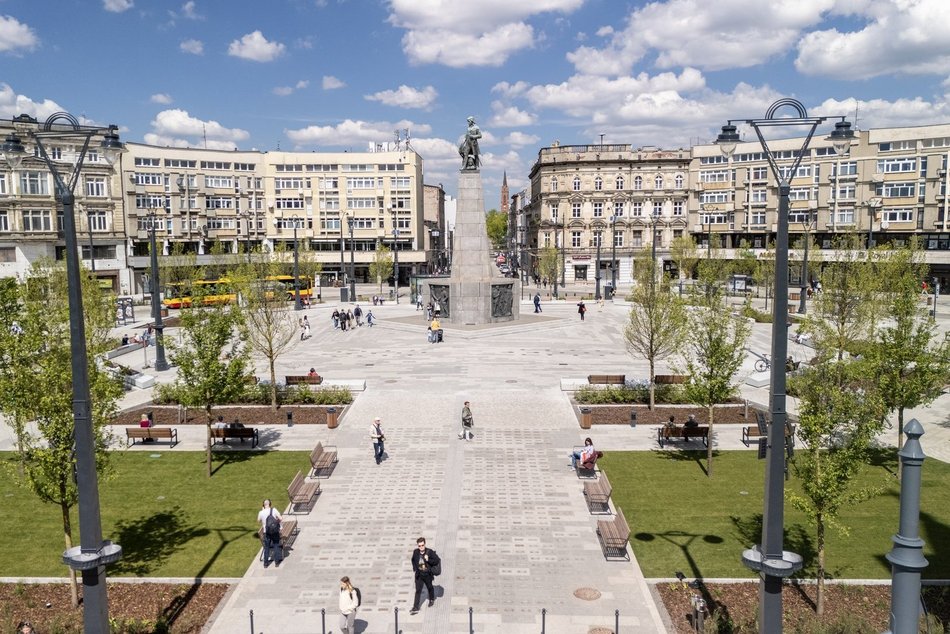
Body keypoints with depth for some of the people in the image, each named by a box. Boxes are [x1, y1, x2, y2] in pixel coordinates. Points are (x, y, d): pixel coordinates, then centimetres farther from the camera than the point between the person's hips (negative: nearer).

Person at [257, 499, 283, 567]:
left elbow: (259, 520, 11)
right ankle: (277, 562, 17)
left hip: (266, 533, 1)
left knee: (266, 548, 15)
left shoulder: (261, 512, -9)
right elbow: (281, 519, -15)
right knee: (277, 546, 14)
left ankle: (265, 563, 20)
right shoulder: (274, 510, -12)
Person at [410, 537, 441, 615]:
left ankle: (432, 599, 49)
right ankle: (415, 608, 1)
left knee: (429, 588, 22)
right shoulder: (415, 552, -9)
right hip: (419, 575, 1)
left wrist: (428, 560, -31)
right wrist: (414, 568, 3)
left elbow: (437, 560, -20)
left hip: (428, 574, -1)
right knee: (418, 590, -1)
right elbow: (413, 560, 12)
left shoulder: (430, 552, -19)